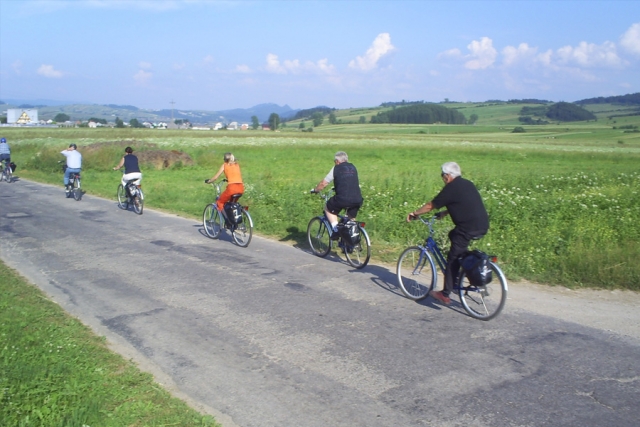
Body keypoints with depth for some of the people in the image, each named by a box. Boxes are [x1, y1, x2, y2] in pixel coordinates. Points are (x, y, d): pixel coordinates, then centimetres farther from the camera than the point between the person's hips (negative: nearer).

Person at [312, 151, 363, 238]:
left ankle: (336, 229, 7)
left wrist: (315, 190, 28)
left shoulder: (336, 168, 7)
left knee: (328, 208, 21)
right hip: (358, 200, 5)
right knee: (351, 219, 29)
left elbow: (323, 183, 9)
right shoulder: (353, 167, 21)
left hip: (342, 199, -5)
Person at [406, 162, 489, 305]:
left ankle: (445, 294, 7)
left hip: (469, 228, -8)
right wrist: (444, 213, 36)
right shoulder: (467, 184, 17)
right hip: (483, 226, 8)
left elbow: (430, 206, 0)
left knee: (453, 259, 2)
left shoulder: (451, 188, -6)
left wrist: (414, 213, 14)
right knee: (453, 235, 29)